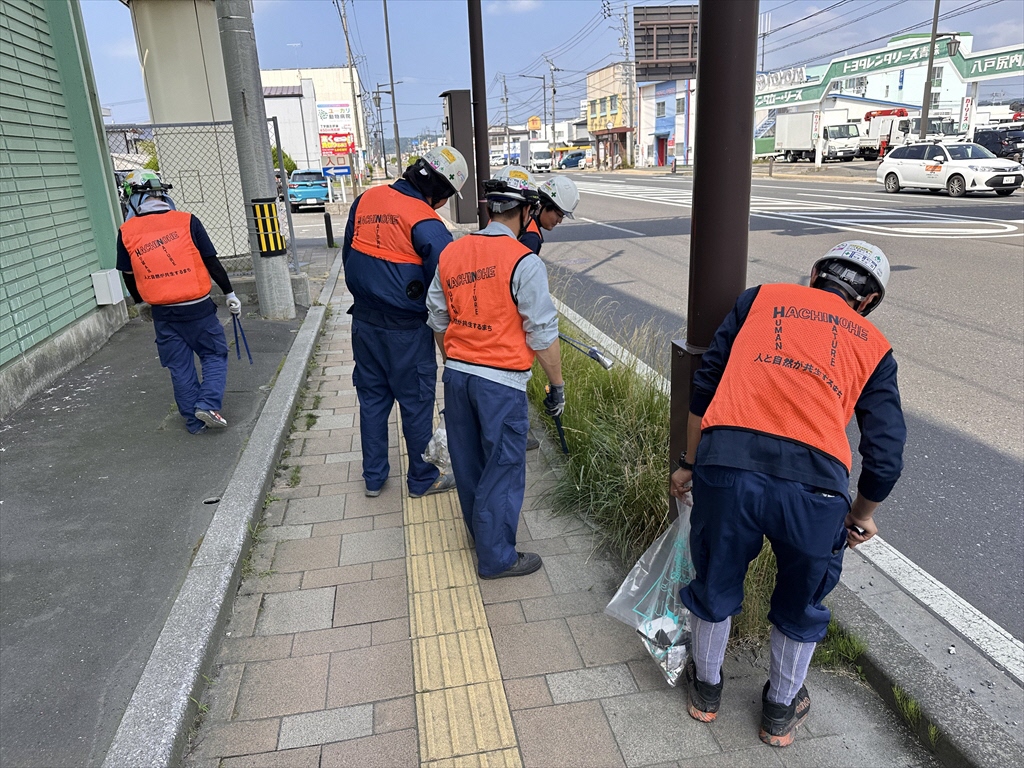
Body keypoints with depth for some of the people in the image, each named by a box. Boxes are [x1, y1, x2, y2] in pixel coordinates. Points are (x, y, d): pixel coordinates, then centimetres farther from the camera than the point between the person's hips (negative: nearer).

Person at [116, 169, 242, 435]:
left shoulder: (126, 232, 0)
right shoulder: (186, 221, -6)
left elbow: (128, 276, 9)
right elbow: (211, 262, -3)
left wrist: (141, 302, 28)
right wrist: (230, 293, 8)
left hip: (162, 313, 2)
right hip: (197, 307, -2)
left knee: (179, 367, 13)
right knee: (215, 355, 13)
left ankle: (194, 422, 18)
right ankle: (208, 404, -5)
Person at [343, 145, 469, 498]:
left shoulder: (364, 200, 2)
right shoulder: (426, 223, -20)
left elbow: (348, 256, 11)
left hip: (364, 323, 7)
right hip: (406, 330, -6)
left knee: (372, 398, 18)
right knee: (416, 404, 9)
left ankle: (373, 476, 30)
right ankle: (422, 479, 25)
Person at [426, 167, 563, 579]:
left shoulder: (451, 253, 4)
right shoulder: (524, 262, -15)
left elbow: (438, 321, 13)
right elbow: (542, 334, -13)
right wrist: (557, 384, 0)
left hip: (456, 374, 7)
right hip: (502, 381, -6)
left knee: (469, 464, 20)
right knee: (503, 469, 7)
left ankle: (481, 533, 40)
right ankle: (496, 557, 19)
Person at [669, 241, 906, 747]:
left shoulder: (761, 298, 21)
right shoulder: (873, 345, 20)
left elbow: (705, 386, 15)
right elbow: (885, 457, 14)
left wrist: (690, 463, 24)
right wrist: (862, 515, 32)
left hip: (725, 464, 0)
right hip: (814, 486, 0)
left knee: (714, 586, 26)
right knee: (801, 607, 28)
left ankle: (705, 689, 50)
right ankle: (781, 711, 50)